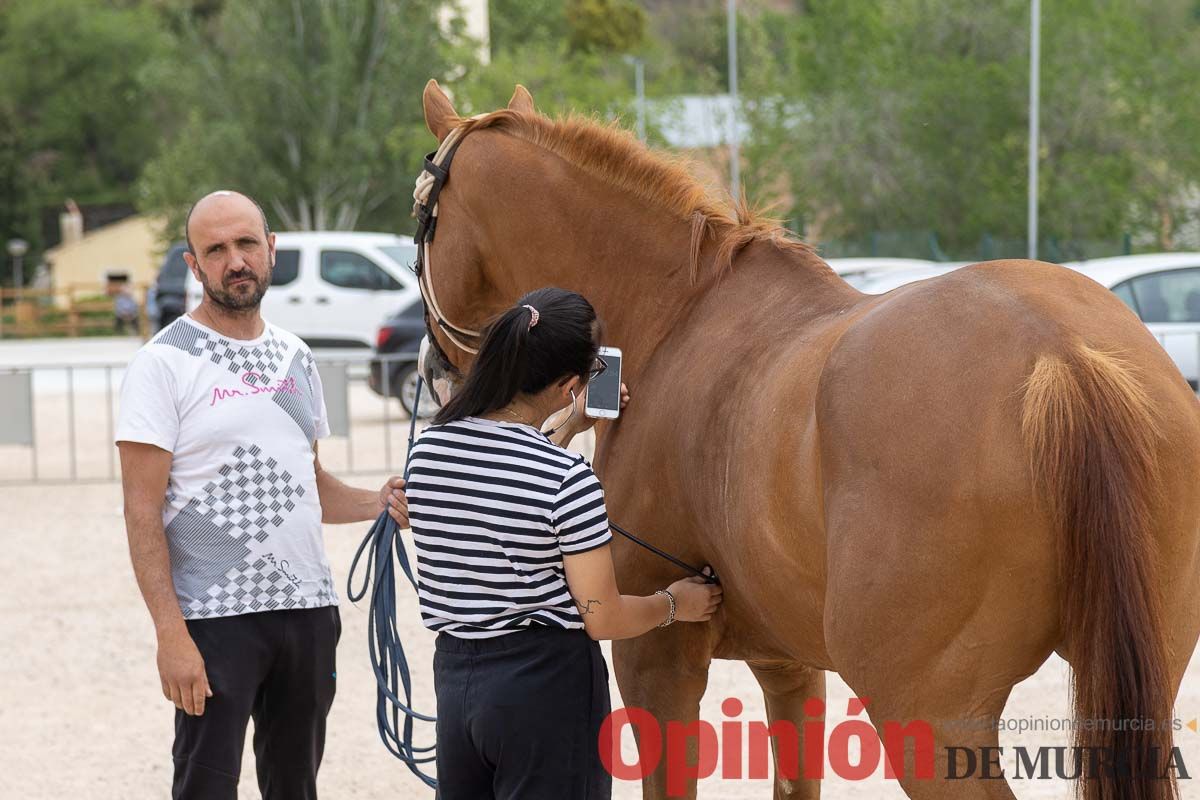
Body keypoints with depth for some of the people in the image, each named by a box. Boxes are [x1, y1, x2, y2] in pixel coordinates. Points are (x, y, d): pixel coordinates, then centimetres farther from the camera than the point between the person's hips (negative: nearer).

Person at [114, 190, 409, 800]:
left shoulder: (296, 358, 12)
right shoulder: (165, 363, -8)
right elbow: (143, 511, -12)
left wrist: (379, 503, 2)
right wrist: (171, 634, -20)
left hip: (309, 608, 6)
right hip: (216, 615, -6)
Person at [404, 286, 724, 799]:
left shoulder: (428, 449, -1)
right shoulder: (568, 478, -19)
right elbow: (604, 619, -13)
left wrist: (569, 428, 26)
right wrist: (674, 603, 5)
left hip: (453, 676, 6)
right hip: (547, 680, -6)